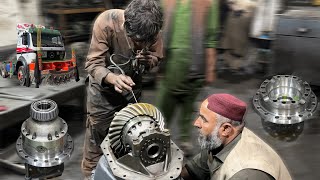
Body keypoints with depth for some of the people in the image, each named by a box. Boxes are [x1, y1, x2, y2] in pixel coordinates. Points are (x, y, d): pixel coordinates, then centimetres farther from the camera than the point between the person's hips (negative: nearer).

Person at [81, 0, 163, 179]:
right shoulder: (106, 22, -33)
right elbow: (93, 64, -29)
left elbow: (156, 57, -6)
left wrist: (147, 60, -31)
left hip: (132, 85, 3)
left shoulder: (153, 29, -23)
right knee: (97, 132, 5)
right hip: (103, 86, -3)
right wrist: (112, 78, -49)